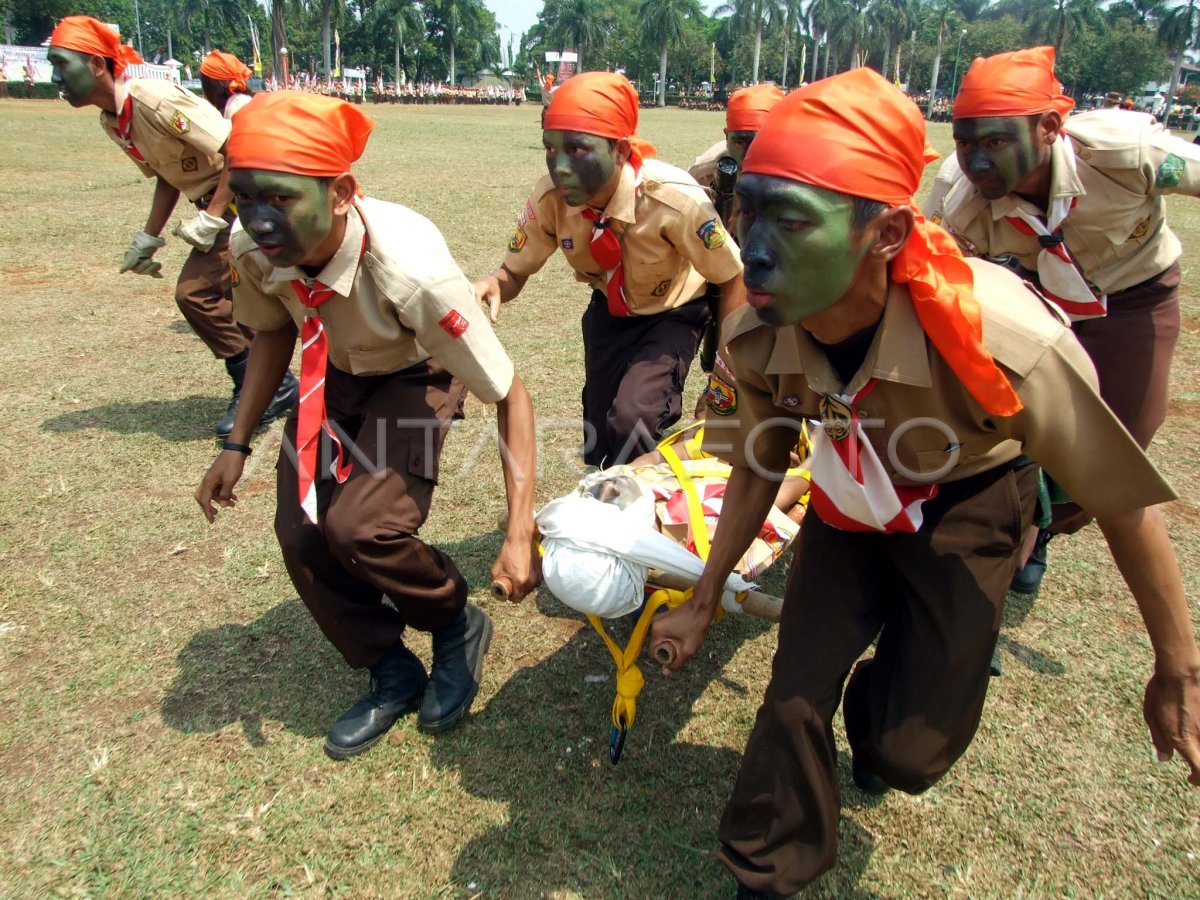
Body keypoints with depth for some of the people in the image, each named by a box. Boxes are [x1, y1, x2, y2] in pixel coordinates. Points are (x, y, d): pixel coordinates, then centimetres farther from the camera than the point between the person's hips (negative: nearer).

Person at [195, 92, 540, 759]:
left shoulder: (410, 271, -40)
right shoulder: (253, 251, -23)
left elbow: (511, 395, -33)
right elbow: (274, 332, 2)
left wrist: (520, 533, -37)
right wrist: (238, 444, 0)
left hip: (416, 375, -5)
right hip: (334, 372, 5)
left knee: (358, 526, -24)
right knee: (302, 534, -5)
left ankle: (459, 626, 9)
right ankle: (393, 675, 19)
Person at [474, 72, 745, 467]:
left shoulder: (674, 198, -35)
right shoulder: (550, 198, -24)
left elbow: (734, 278, -21)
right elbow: (515, 272, -8)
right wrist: (492, 284, -33)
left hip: (672, 314, -4)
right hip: (609, 311, 4)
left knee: (632, 420, -27)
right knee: (598, 438, 10)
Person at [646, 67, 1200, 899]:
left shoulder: (997, 336, -40)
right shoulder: (755, 339, -27)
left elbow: (1124, 501, -22)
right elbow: (757, 470, -5)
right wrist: (705, 601, 4)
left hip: (968, 501, -2)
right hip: (851, 495, 3)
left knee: (911, 749, -2)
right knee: (796, 696, -3)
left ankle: (875, 728, 38)